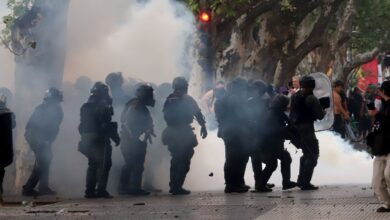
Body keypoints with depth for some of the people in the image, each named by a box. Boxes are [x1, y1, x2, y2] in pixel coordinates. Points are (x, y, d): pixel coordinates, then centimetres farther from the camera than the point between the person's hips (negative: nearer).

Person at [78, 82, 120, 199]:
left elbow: (82, 125, 16)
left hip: (87, 140, 8)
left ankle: (90, 190, 13)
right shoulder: (103, 106, -10)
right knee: (104, 164, -3)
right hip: (99, 140, -8)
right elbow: (107, 124, -15)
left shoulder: (86, 106, 13)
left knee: (92, 165, 15)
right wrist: (116, 138, -7)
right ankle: (101, 190, -9)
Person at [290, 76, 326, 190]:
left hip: (295, 128, 8)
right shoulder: (311, 98, -14)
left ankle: (301, 180, 21)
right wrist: (323, 110, 7)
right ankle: (305, 183, -5)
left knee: (306, 154, 21)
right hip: (306, 129, -8)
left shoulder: (294, 96, 8)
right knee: (313, 155, 1)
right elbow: (320, 115, -12)